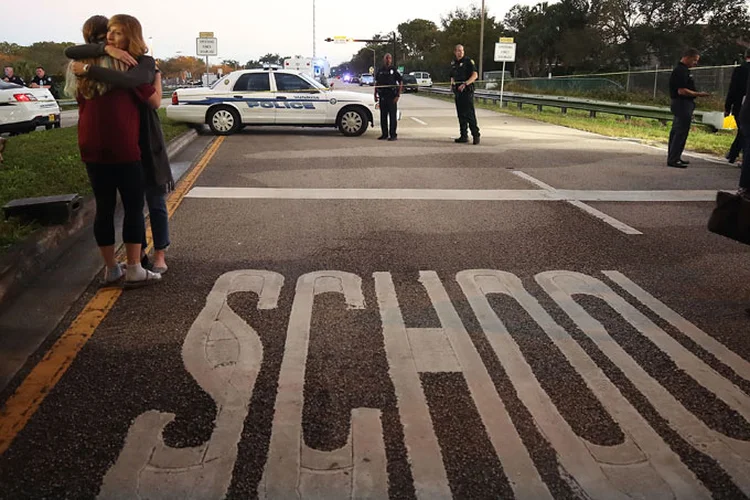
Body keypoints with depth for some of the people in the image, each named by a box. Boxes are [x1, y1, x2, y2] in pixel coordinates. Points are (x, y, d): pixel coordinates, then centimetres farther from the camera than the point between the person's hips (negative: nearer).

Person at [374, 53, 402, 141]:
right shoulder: (380, 71, 11)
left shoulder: (394, 70, -2)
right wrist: (375, 94, 10)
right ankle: (384, 134, 17)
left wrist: (398, 95, -11)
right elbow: (376, 83, 17)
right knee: (383, 116, 9)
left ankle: (393, 135, 0)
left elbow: (401, 83, -3)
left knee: (392, 116, -4)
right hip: (382, 96, 5)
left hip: (392, 96, -4)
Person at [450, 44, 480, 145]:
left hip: (467, 90, -7)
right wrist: (452, 83, 7)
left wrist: (465, 84, -23)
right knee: (461, 114, 9)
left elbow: (475, 75, -13)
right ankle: (464, 136, 15)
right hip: (457, 91, 7)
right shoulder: (453, 63, 15)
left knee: (469, 113, -12)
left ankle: (476, 135, -10)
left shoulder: (468, 61, -5)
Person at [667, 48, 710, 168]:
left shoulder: (683, 70, 17)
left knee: (676, 132, 14)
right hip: (682, 104, -11)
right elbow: (681, 91, -24)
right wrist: (698, 94, -18)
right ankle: (673, 159, -9)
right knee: (681, 132, -10)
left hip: (683, 105, 11)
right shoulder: (681, 71, -17)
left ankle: (674, 157, 22)